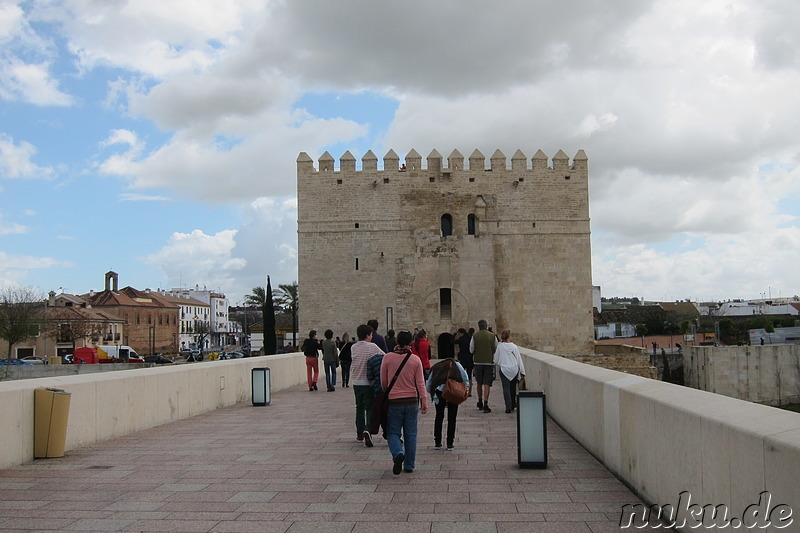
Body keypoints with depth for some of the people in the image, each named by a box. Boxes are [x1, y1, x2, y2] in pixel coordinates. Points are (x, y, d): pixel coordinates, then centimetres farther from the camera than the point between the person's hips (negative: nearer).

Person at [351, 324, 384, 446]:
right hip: (369, 382, -4)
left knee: (359, 408, 16)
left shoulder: (353, 347, 3)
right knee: (370, 408, 0)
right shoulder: (372, 347, -11)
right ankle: (367, 430, -22)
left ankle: (359, 434, 21)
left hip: (356, 382, 4)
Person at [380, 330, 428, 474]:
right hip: (412, 401, 1)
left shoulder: (387, 358, -6)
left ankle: (398, 453, -19)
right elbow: (420, 383, -4)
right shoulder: (416, 360, -5)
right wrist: (424, 402, 2)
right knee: (410, 434, 12)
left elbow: (383, 381, 2)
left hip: (393, 401, -1)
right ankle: (409, 465, 16)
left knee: (393, 432, 8)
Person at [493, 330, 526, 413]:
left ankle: (508, 407, -10)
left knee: (506, 388, -1)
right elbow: (519, 360, 4)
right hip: (514, 370, 2)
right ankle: (513, 404, 31)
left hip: (504, 370, -2)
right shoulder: (514, 346, -2)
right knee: (513, 388, 18)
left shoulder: (500, 346, -5)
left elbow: (496, 360, 1)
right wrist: (522, 371, 11)